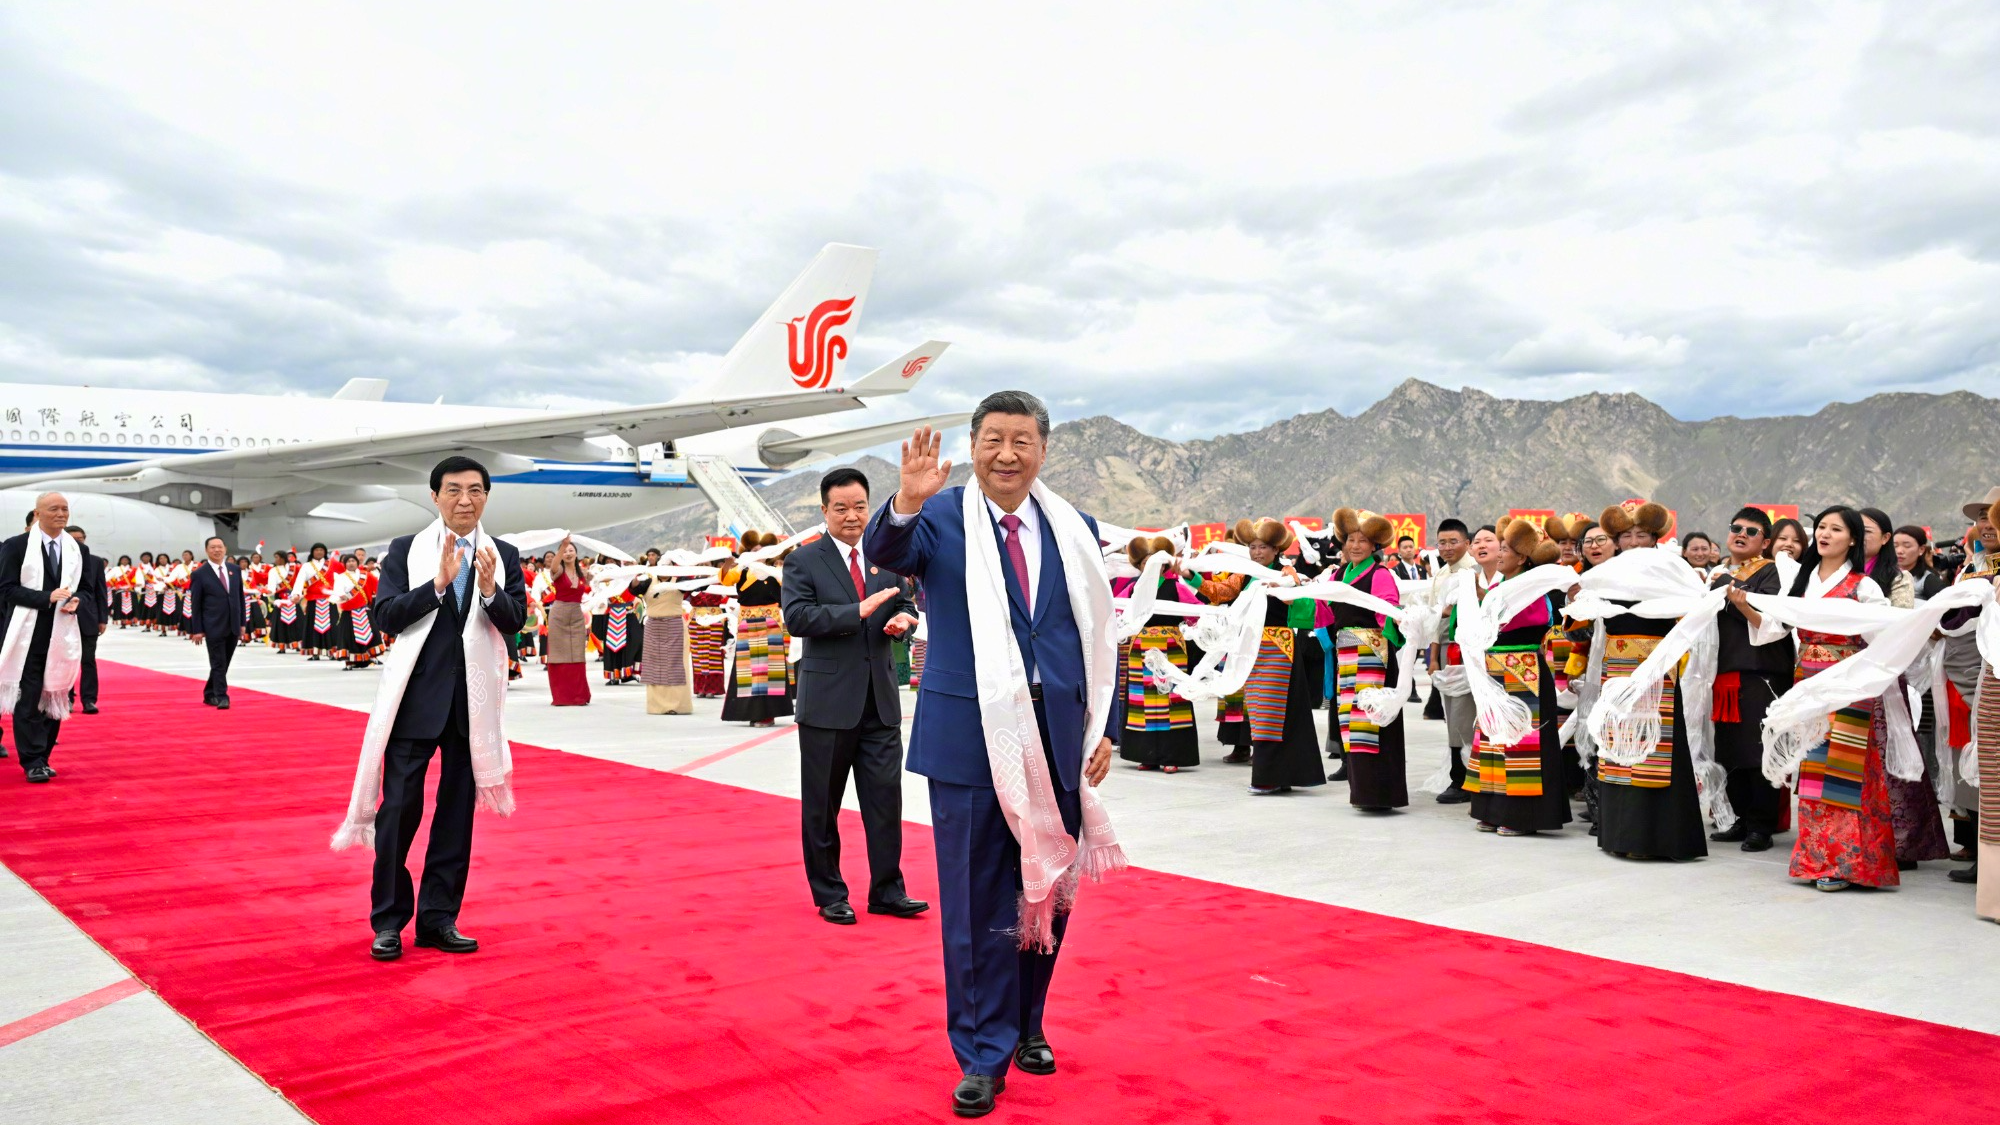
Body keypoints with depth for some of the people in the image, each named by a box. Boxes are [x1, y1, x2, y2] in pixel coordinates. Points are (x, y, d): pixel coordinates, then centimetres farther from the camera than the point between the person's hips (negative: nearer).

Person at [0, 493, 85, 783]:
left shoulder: (77, 550, 10)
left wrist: (75, 603, -8)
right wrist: (48, 597, -19)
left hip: (62, 636, 4)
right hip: (28, 635, -4)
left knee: (55, 698, 7)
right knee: (28, 699, -5)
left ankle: (42, 757, 17)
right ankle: (33, 762, -2)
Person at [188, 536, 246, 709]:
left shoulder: (235, 569, 8)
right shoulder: (199, 574, -4)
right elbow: (196, 604, -3)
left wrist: (242, 623, 9)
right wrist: (197, 630, -7)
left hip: (233, 626, 5)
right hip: (213, 627, -5)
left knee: (224, 663, 11)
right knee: (218, 663, -5)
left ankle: (210, 694, 25)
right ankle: (221, 698, -3)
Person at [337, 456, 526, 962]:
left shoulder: (504, 555, 5)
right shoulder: (405, 550, 1)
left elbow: (515, 621, -3)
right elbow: (386, 616, -9)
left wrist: (490, 589, -22)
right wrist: (439, 582, -20)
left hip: (474, 702, 2)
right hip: (416, 696, -2)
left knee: (458, 812, 9)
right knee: (399, 807, 0)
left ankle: (438, 918, 20)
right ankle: (388, 920, 14)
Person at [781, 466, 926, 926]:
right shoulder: (804, 561, -4)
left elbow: (906, 605, 18)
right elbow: (796, 617, -17)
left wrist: (902, 619, -7)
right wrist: (859, 611, -25)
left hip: (880, 698, 4)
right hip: (828, 700, -3)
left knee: (885, 798, 5)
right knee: (822, 805, 6)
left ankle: (887, 891, 15)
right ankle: (829, 895, 19)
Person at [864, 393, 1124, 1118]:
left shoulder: (1072, 530, 7)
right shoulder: (941, 517, -3)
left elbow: (1099, 636, 11)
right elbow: (886, 553, -25)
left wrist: (1103, 730, 5)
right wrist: (905, 504, -46)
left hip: (1058, 741, 4)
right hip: (970, 739, -3)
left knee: (1049, 891, 14)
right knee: (977, 901, 3)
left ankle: (1025, 1024, 35)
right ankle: (984, 1052, 17)